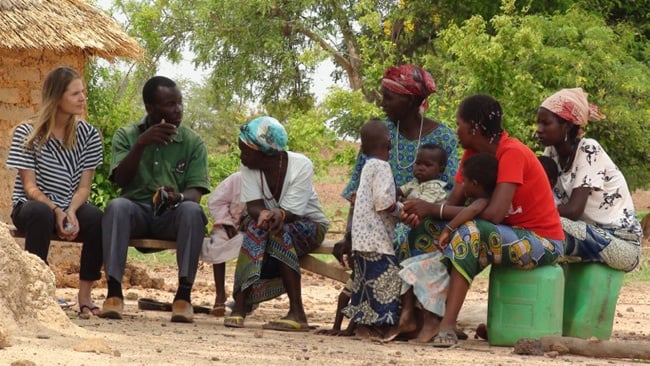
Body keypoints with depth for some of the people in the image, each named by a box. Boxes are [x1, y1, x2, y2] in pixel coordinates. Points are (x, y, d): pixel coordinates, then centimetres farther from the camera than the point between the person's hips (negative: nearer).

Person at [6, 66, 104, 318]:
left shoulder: (88, 135, 2)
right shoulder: (27, 133, -6)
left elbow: (84, 186, -2)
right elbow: (30, 187, -10)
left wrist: (71, 212, -23)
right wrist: (57, 212, -26)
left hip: (72, 207, 2)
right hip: (30, 205, -2)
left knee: (97, 219, -32)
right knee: (41, 213, -39)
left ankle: (85, 294, -20)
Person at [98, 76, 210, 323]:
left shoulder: (193, 143, 6)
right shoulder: (127, 136, 8)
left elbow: (195, 193, -5)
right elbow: (120, 180, -7)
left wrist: (178, 197, -29)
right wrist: (141, 144, -21)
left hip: (172, 215, 0)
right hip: (136, 210, 0)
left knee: (192, 211, -33)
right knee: (116, 206, -34)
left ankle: (184, 294, -34)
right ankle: (114, 292, -37)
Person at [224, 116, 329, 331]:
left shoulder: (301, 166, -22)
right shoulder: (248, 167, -11)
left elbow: (291, 213, -27)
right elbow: (254, 206, -20)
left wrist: (279, 215, -51)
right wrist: (263, 214, -45)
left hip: (309, 226, -3)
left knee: (280, 231, -36)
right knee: (257, 226, -33)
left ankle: (297, 312, -35)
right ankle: (240, 305, -37)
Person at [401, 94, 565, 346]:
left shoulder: (512, 154, -20)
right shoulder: (473, 154, 5)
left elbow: (493, 214, -30)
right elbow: (453, 203, -2)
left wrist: (434, 209, -26)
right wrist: (421, 212, -23)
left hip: (542, 242, -9)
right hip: (507, 234, 9)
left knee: (471, 231, -35)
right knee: (428, 226, -6)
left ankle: (447, 326, -39)